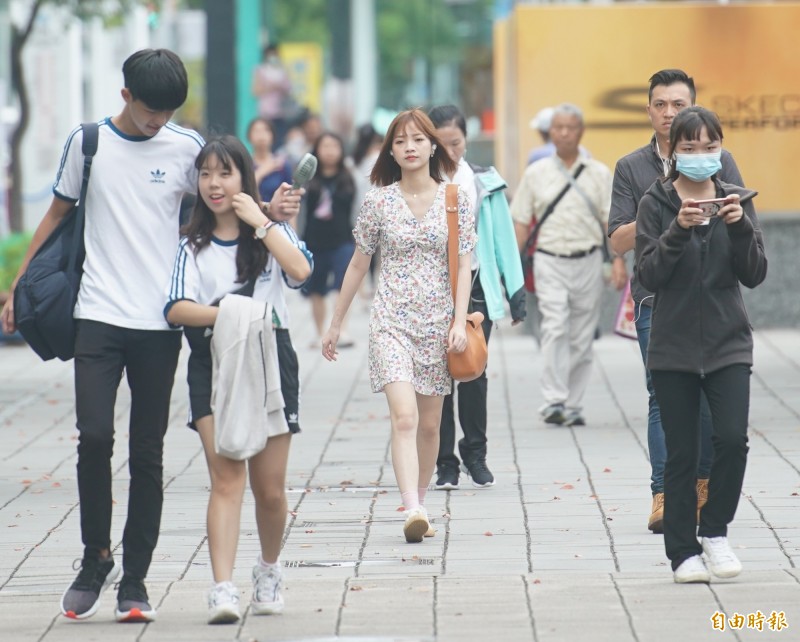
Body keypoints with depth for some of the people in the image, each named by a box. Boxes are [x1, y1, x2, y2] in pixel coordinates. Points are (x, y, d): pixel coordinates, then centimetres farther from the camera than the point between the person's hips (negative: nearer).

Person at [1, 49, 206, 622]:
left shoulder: (187, 148, 4)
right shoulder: (87, 143, 4)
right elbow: (58, 214, 13)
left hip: (160, 322, 0)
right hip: (99, 316, 0)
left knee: (148, 452, 2)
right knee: (94, 437, -12)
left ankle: (134, 580, 8)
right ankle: (96, 558, 6)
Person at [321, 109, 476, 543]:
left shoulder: (455, 199, 3)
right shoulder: (378, 201, 2)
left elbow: (462, 266, 3)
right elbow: (358, 264, 10)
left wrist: (460, 321, -8)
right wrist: (335, 324, 14)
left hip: (438, 323, 2)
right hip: (391, 321, -2)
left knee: (429, 424, 8)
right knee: (404, 417, -18)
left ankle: (419, 504, 24)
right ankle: (412, 511, -29)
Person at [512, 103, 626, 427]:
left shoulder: (599, 174, 7)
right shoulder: (536, 173, 8)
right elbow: (522, 222, 9)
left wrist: (619, 261, -6)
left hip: (588, 262, 1)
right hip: (550, 262, -1)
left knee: (581, 338, 4)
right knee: (555, 328, -17)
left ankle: (573, 405, 12)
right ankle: (553, 401, -21)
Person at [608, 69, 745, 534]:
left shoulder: (717, 161, 7)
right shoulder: (631, 168, 8)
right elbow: (618, 242, 3)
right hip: (656, 299, 0)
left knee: (713, 395, -1)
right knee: (664, 398, -5)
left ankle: (706, 482, 17)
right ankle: (664, 496, -5)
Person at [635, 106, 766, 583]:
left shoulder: (737, 201, 5)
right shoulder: (656, 205, 0)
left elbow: (754, 274, -2)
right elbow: (649, 275, -10)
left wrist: (740, 227, -17)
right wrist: (678, 230, -22)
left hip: (728, 344, 1)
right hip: (674, 346, -1)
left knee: (733, 439, -15)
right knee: (682, 454, 1)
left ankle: (715, 530, 6)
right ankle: (683, 553, 10)